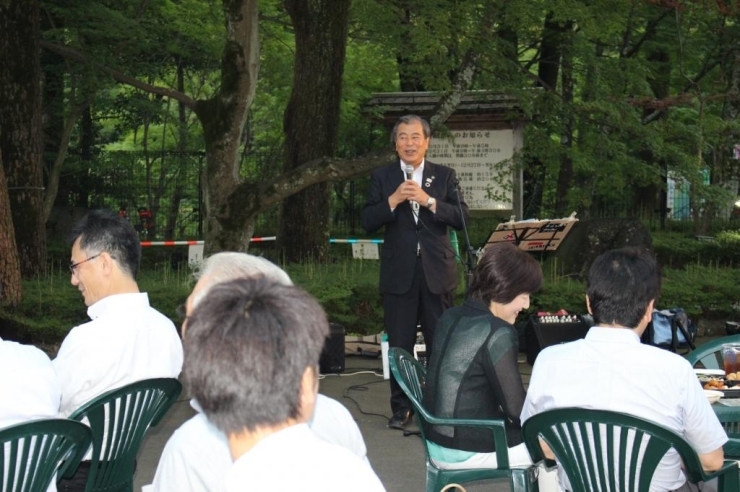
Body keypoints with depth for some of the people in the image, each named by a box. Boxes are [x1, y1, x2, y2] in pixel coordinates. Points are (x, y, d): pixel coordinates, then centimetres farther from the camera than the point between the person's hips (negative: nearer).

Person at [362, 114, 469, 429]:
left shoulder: (444, 176, 6)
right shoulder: (382, 178, 6)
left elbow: (462, 218, -4)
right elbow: (368, 223, -2)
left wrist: (429, 201, -16)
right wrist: (393, 200, -17)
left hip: (437, 272, 0)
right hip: (399, 273, 0)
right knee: (399, 346, 3)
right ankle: (401, 409, 12)